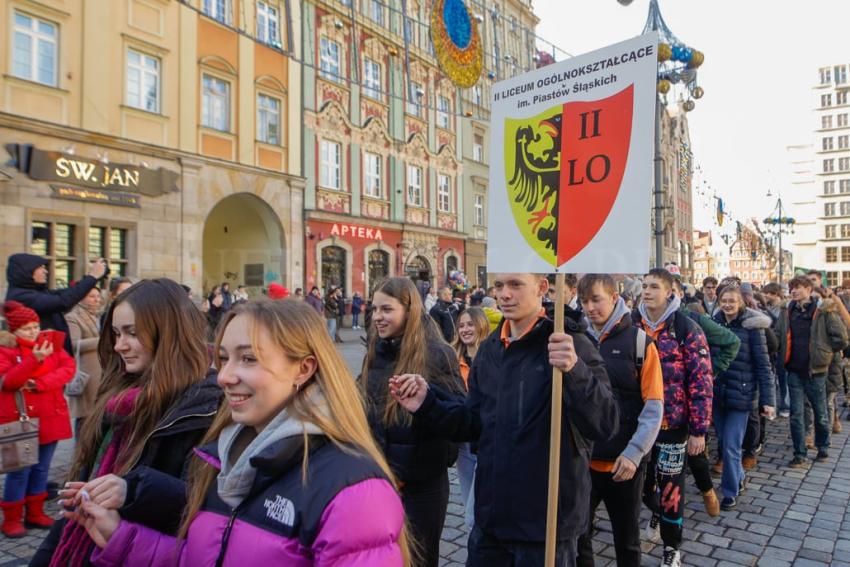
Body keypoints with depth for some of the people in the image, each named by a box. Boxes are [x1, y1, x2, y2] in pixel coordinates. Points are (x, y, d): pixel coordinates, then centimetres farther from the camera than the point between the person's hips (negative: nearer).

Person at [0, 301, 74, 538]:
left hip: (49, 418, 4)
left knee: (41, 468, 13)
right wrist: (34, 359, -29)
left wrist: (40, 383, -18)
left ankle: (35, 513, 25)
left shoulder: (51, 344, 7)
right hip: (20, 420, -4)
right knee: (20, 470, 1)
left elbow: (69, 368, -5)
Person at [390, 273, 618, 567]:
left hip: (547, 521, -5)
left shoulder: (571, 346, -13)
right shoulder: (489, 350, 7)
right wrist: (428, 404, -4)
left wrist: (575, 371, -39)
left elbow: (605, 425, -23)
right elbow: (475, 423, 11)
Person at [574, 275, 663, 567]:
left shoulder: (639, 342, -6)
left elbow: (654, 407, -9)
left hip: (625, 463, -2)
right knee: (575, 533, 14)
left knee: (627, 538, 17)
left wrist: (634, 454, -16)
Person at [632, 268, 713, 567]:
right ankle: (657, 513, 48)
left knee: (670, 486, 6)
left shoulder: (687, 329, -10)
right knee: (642, 479, 16)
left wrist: (699, 429, -12)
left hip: (672, 422, -3)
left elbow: (701, 382, -10)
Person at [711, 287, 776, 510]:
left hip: (741, 394, -4)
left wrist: (768, 400, -10)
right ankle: (739, 478, 39)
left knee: (731, 446, -3)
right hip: (717, 393, 4)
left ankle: (730, 493, 14)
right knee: (723, 443, 14)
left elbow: (763, 366, -8)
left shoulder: (751, 327, -8)